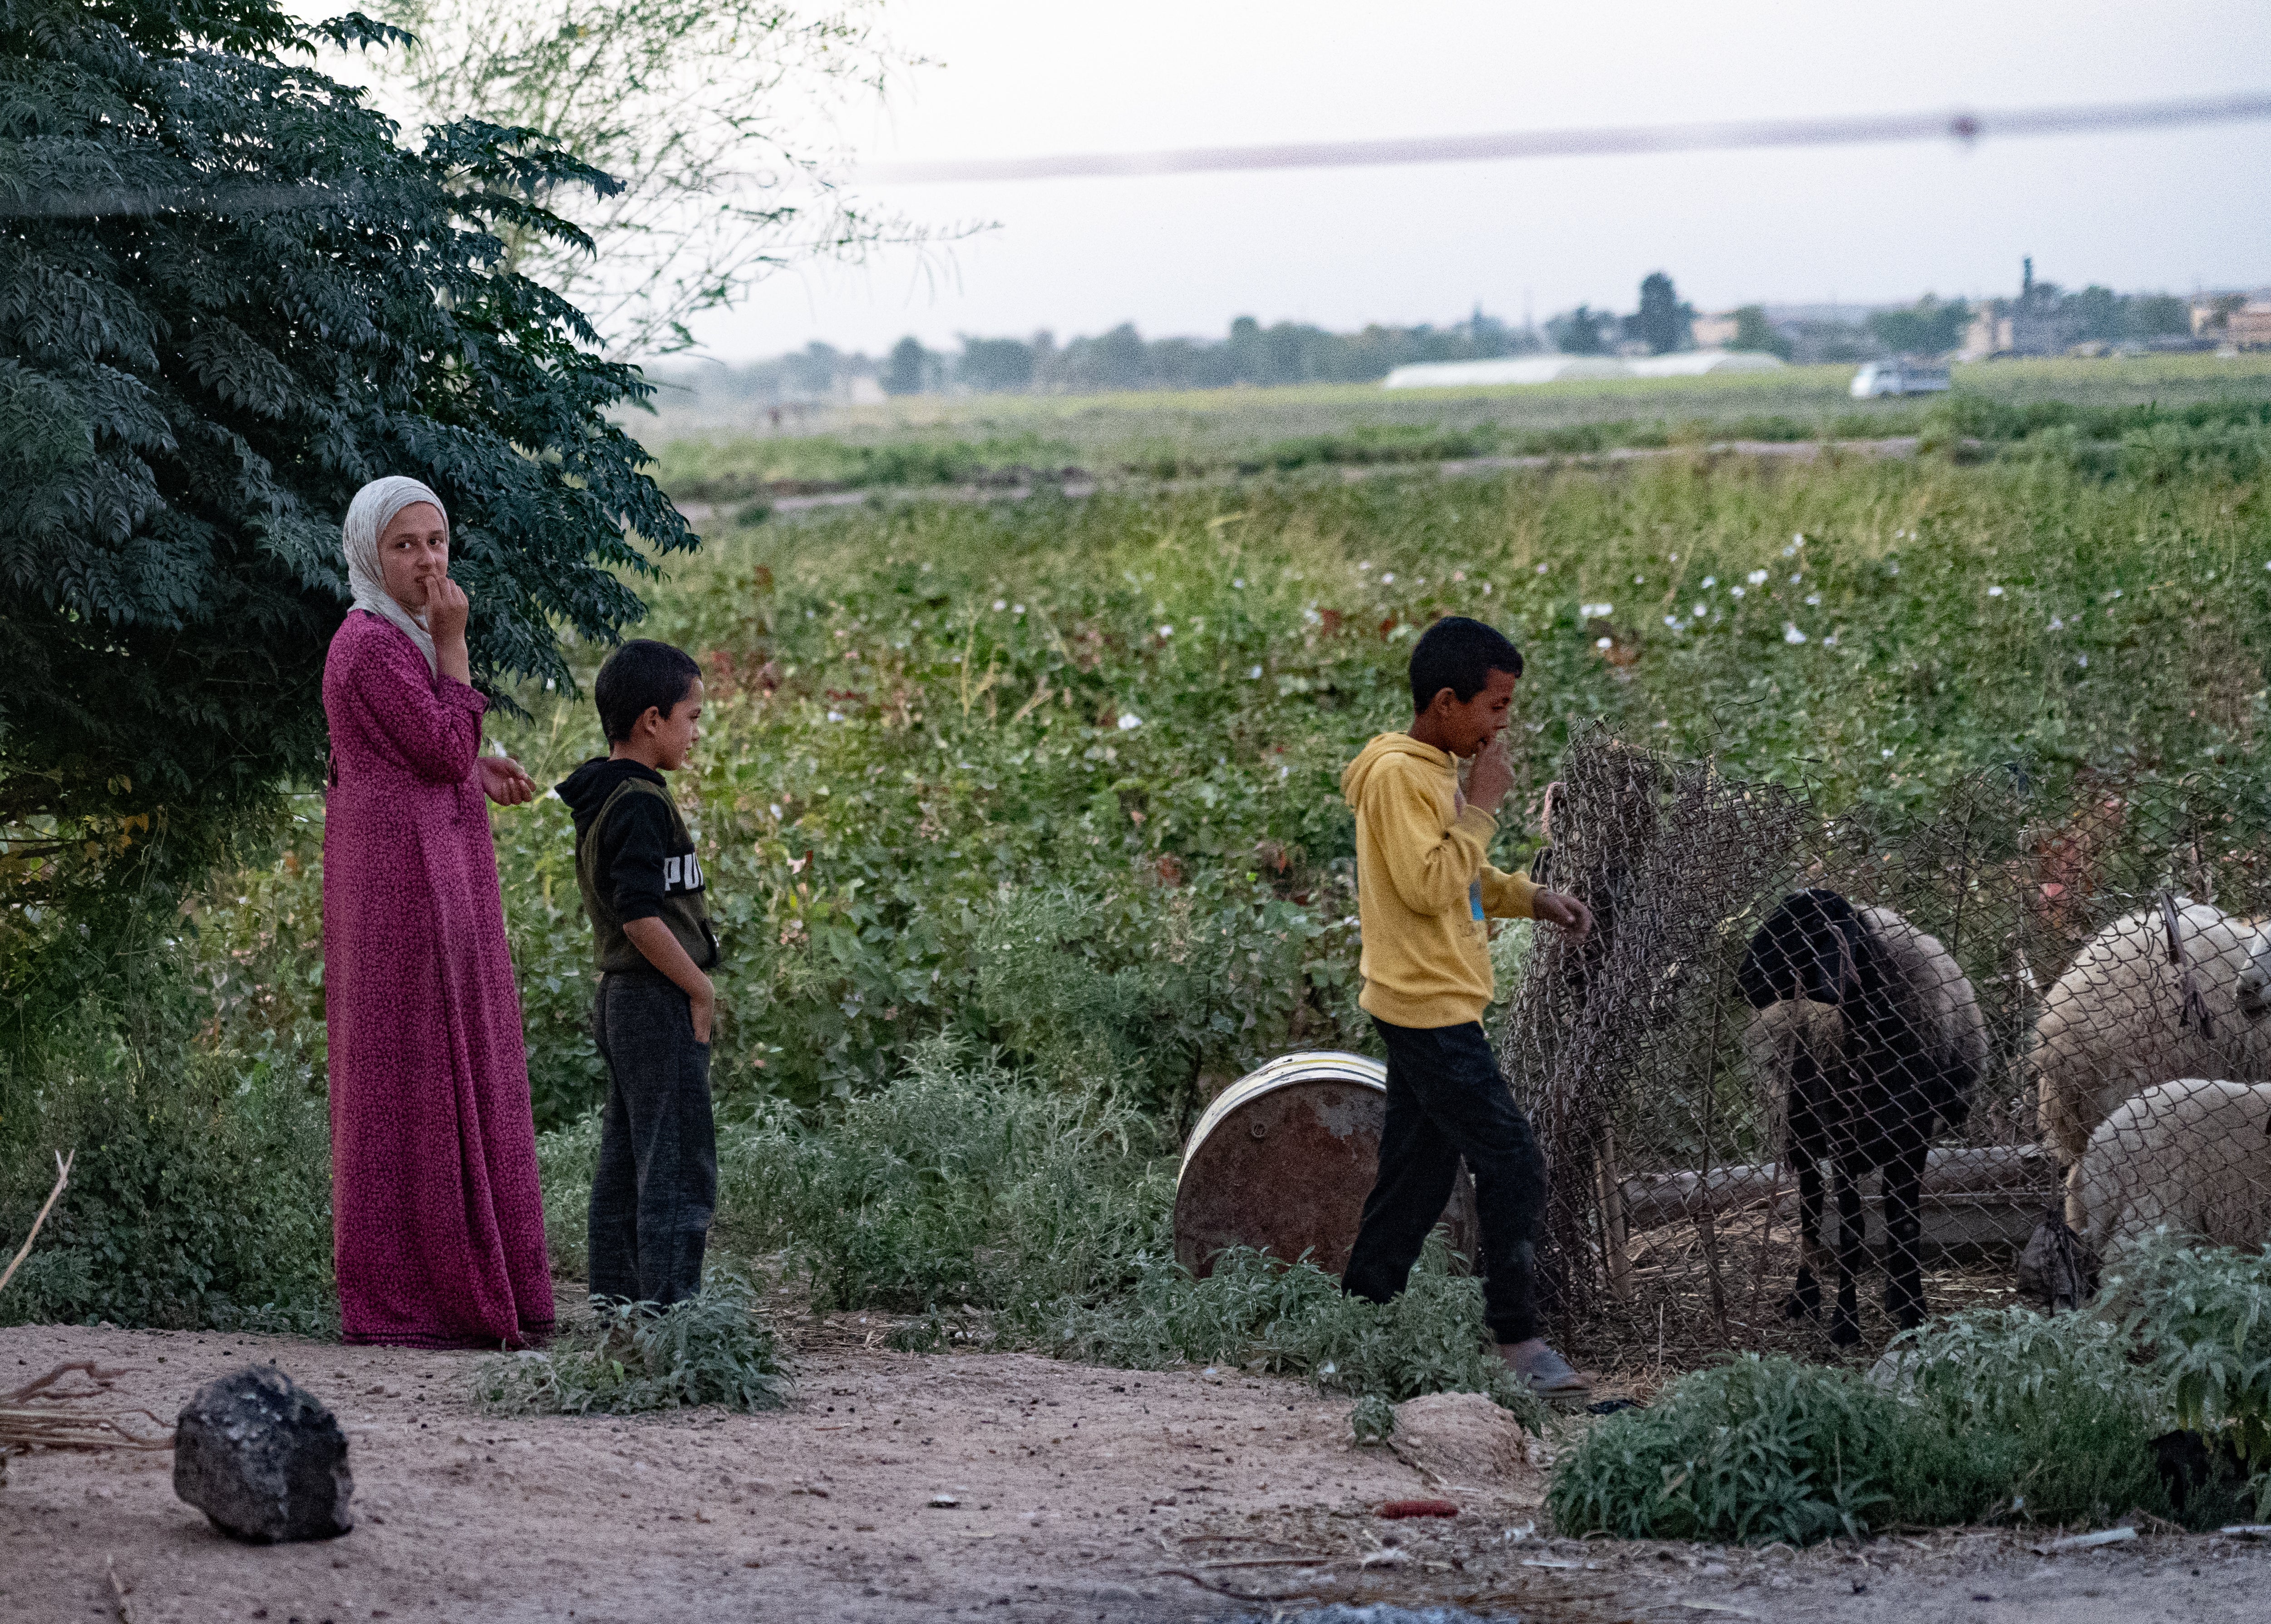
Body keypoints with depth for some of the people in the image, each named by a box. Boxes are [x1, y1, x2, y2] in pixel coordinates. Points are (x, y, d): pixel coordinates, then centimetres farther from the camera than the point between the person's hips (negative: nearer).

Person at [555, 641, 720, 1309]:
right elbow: (641, 914, -23)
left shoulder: (601, 797, 14)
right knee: (679, 1166, -8)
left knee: (625, 1166, 12)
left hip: (624, 999, 10)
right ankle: (670, 1308, -10)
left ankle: (615, 1304, 16)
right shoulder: (640, 802, -16)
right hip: (660, 1002, -10)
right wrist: (700, 989, -15)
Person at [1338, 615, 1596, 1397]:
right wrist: (1481, 807, -17)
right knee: (1512, 1162, -11)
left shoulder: (1434, 771, 15)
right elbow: (1426, 885, -23)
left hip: (1432, 1009, 10)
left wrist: (1530, 898, 11)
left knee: (1418, 1174, 12)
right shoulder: (1397, 775, -16)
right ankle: (1516, 1337, -7)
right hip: (1428, 1006, -10)